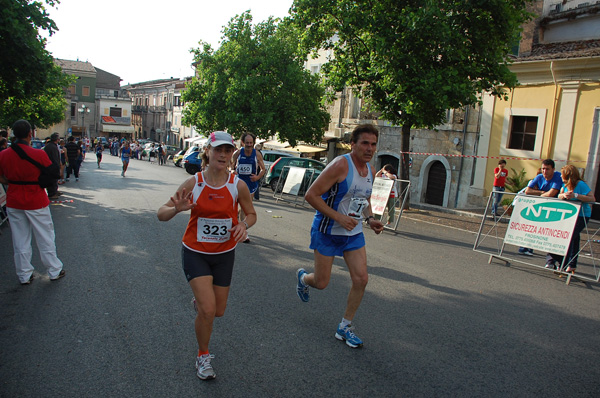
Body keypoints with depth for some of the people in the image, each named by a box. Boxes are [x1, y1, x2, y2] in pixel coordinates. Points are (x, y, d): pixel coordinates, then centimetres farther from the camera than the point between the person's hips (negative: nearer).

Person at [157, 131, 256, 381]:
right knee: (207, 310, -13)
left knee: (218, 311, 13)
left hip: (224, 254, 2)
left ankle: (200, 296, 51)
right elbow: (161, 214, -9)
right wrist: (177, 209, -32)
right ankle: (203, 356, 15)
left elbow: (251, 214, 3)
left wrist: (244, 224, -20)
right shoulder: (193, 183, -13)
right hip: (195, 253, -2)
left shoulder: (238, 185, -11)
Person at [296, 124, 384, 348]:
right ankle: (303, 278, 42)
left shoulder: (370, 170, 6)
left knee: (361, 279, -2)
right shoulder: (340, 165, -19)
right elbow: (311, 195, -21)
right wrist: (339, 217, -25)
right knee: (321, 283, 3)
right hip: (328, 232, -6)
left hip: (354, 233, 7)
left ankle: (345, 327, 17)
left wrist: (370, 219, 2)